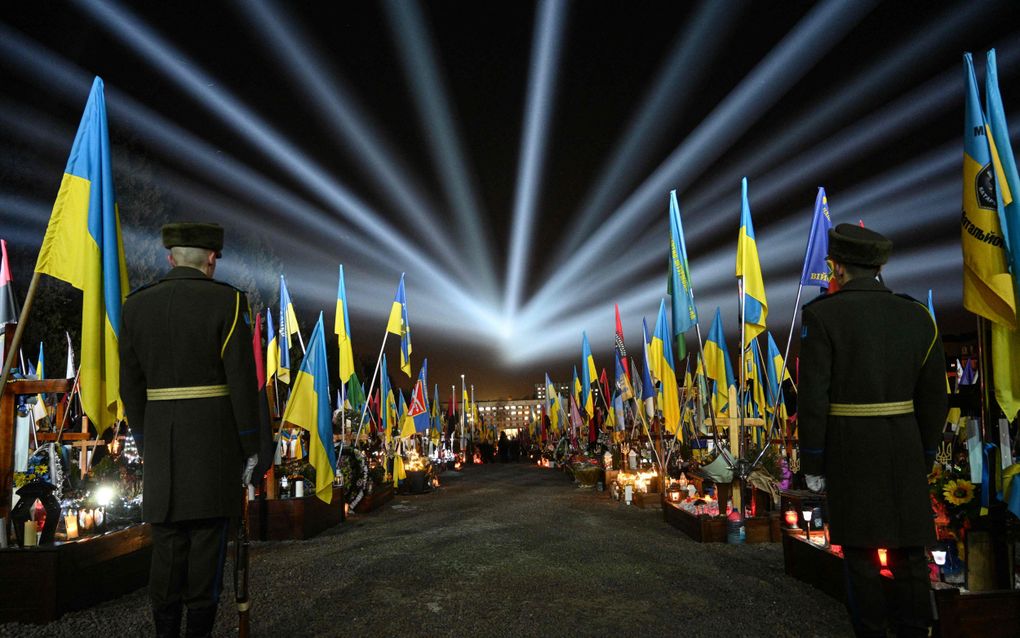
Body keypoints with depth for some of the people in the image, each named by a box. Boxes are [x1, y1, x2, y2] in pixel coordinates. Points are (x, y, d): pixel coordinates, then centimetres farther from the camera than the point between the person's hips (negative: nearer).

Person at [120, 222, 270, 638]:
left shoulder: (136, 305, 4)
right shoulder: (228, 301, -9)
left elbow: (131, 385, 6)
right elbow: (244, 382, -12)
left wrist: (144, 444, 16)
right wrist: (253, 447, -5)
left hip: (163, 440, 4)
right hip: (216, 438, -3)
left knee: (168, 541, 10)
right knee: (207, 538, 3)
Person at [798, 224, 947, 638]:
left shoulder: (821, 314, -10)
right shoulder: (917, 316, 3)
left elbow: (813, 397, -13)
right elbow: (933, 397, 5)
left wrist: (811, 464, -5)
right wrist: (924, 458, 16)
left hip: (848, 447, -3)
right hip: (902, 444, 4)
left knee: (859, 548, 6)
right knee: (907, 548, 11)